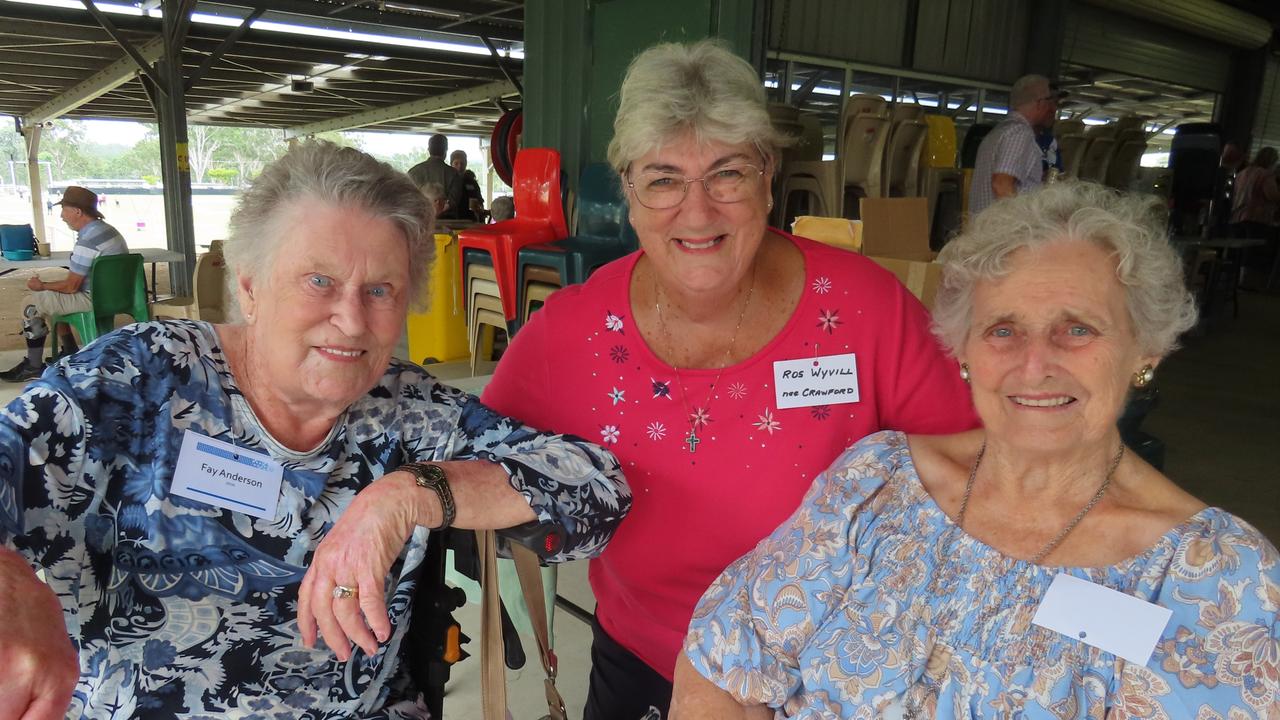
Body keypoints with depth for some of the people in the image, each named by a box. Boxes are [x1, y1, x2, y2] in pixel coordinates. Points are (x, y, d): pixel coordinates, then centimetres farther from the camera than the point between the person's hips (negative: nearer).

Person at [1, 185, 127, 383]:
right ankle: (70, 352, 28)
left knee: (31, 303, 0)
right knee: (50, 296, 26)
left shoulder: (87, 240, -22)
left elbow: (71, 286, -17)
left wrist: (42, 285, 1)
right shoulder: (107, 229, 9)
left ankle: (33, 366, 8)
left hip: (94, 300, -10)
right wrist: (46, 286, 18)